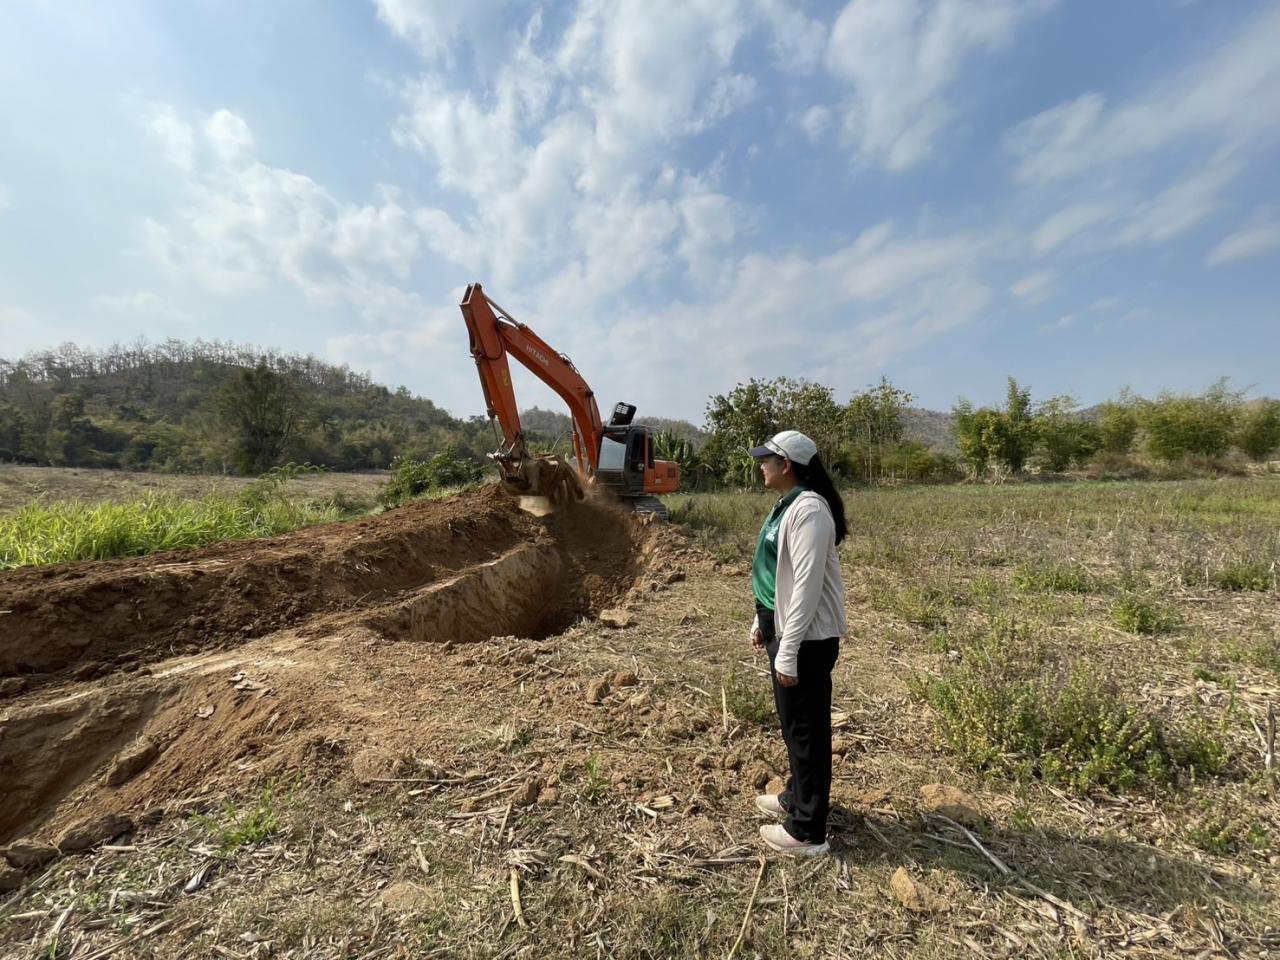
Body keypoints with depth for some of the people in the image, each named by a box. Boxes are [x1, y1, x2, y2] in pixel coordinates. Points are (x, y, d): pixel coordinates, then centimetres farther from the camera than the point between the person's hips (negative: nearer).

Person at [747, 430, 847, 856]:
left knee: (806, 729, 6)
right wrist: (762, 622, 20)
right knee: (793, 724, 23)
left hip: (806, 638, -10)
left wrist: (787, 653, -22)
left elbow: (807, 586, -25)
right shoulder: (786, 505, 9)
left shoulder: (808, 510, -22)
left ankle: (807, 831, 24)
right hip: (784, 627, 10)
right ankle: (797, 796, 44)